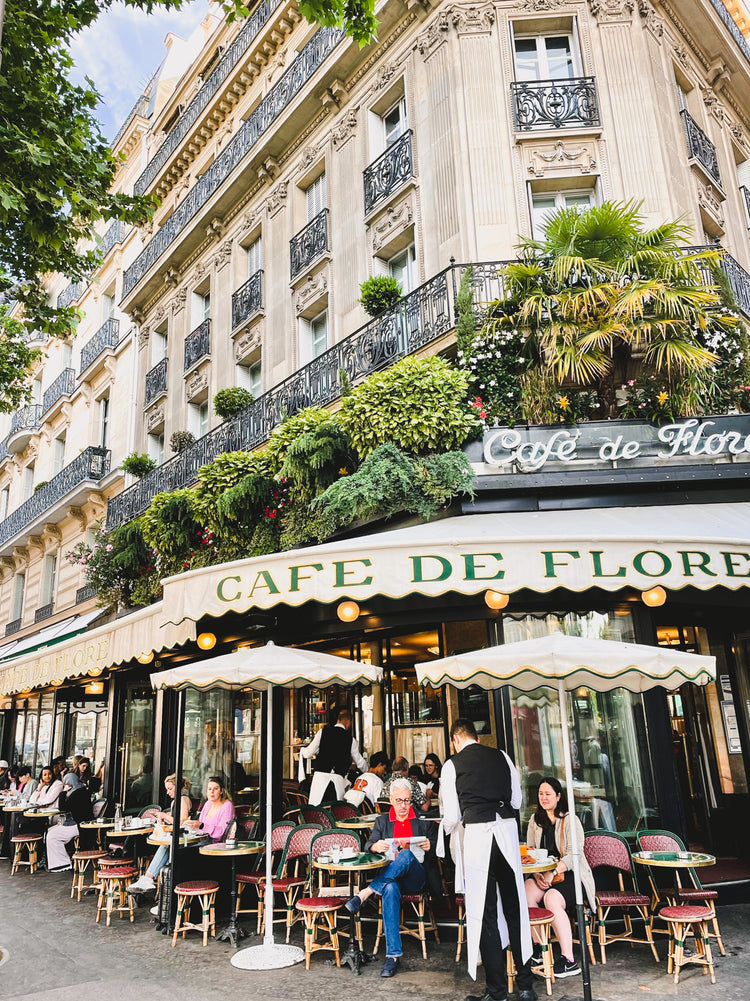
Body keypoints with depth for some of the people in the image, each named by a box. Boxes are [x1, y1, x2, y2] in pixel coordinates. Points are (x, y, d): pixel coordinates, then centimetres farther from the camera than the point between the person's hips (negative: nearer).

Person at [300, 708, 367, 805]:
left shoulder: (323, 732, 5)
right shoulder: (350, 739, 8)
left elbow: (308, 754, 5)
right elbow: (360, 763, 18)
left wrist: (302, 750, 29)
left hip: (321, 776, -1)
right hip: (339, 779, 1)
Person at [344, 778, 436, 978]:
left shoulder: (422, 820, 16)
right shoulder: (382, 821, 18)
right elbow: (368, 847, 8)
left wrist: (429, 846, -7)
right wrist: (376, 846, -17)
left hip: (415, 877, 0)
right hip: (388, 876, 1)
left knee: (406, 854, -36)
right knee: (390, 890, -38)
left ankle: (364, 893, -38)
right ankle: (393, 955, -39)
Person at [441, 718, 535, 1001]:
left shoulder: (452, 765, 0)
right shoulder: (501, 756, 9)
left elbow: (452, 816, 1)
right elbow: (517, 800, 13)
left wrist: (445, 829, 23)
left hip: (476, 835, -4)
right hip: (507, 831, 4)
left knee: (484, 914, 6)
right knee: (515, 908, 14)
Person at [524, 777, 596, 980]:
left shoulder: (570, 820, -1)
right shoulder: (535, 820, 15)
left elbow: (573, 855, -11)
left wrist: (552, 872, -24)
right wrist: (537, 873, -9)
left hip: (571, 875, -4)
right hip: (543, 876, 4)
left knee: (552, 898, -34)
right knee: (526, 892, -27)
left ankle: (568, 960, -27)